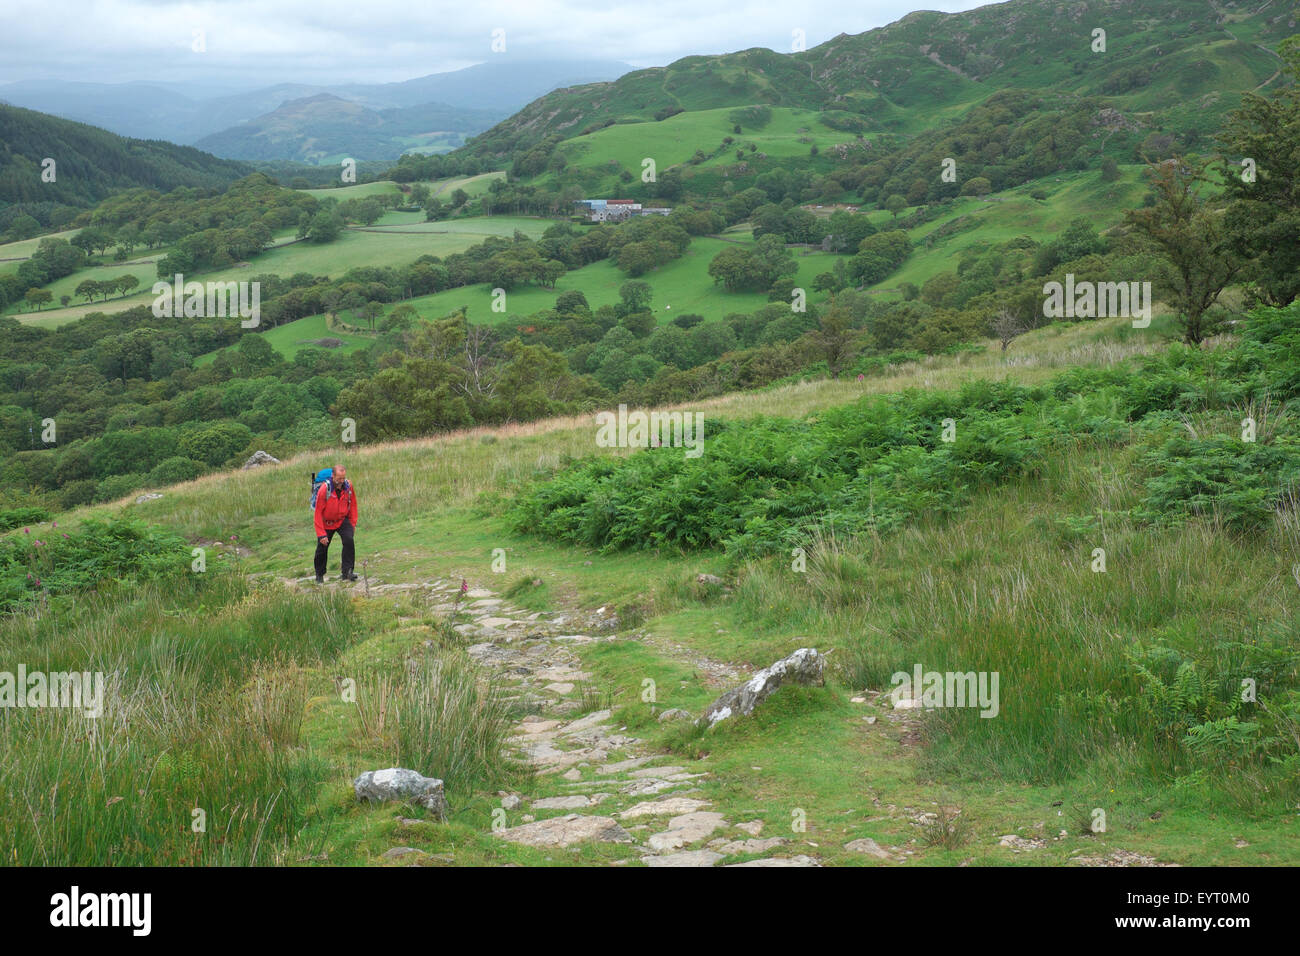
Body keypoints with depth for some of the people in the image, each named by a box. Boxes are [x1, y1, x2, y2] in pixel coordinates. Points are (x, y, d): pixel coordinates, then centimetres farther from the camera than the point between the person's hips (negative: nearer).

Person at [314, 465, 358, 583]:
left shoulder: (348, 486, -15)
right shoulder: (324, 490, -25)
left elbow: (353, 504, 3)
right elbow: (318, 513, -19)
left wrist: (353, 523, 2)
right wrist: (321, 534, -20)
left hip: (343, 520, 2)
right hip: (326, 523, -2)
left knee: (349, 541, -22)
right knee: (322, 548, 5)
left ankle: (346, 572, -18)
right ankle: (319, 575, 28)